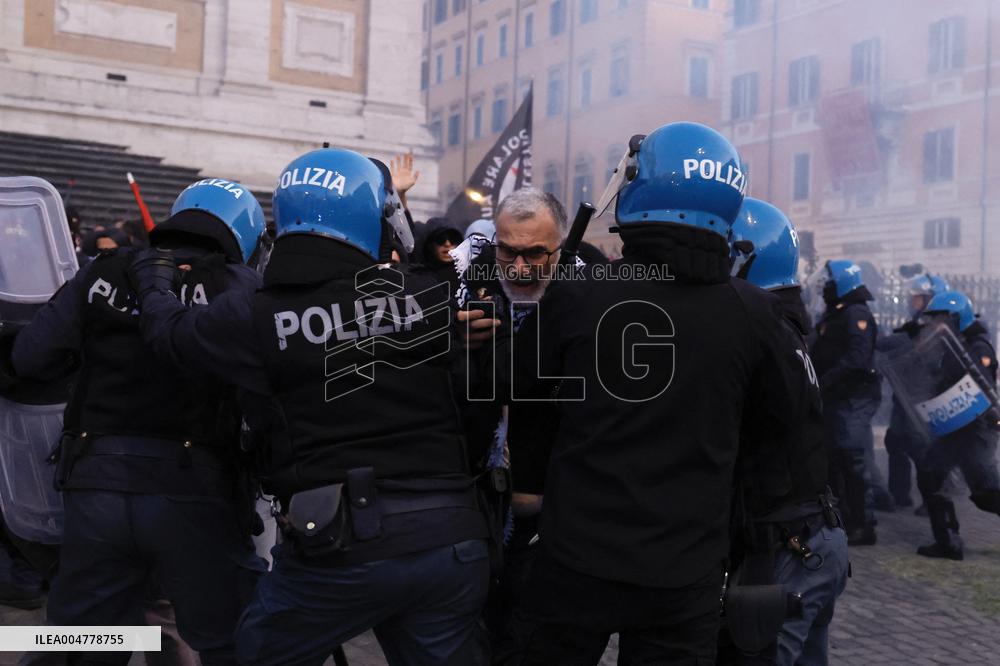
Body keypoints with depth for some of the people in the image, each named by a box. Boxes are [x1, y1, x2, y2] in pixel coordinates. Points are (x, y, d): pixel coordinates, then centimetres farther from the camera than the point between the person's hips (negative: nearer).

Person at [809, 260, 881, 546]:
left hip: (854, 400, -10)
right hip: (836, 400, 10)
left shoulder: (856, 314, -11)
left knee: (852, 460, -9)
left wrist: (823, 382, -26)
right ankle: (843, 521, 22)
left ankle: (864, 525, -3)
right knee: (833, 460, 13)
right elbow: (822, 356, 21)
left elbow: (856, 358, -23)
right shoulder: (834, 315, 19)